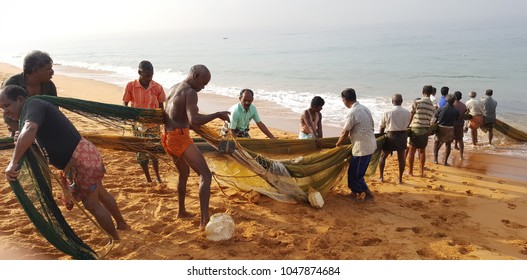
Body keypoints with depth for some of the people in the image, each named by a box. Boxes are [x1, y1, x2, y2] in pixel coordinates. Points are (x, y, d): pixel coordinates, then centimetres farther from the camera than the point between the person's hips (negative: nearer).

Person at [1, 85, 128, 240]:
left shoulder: (32, 104, -15)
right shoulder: (39, 107, 15)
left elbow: (30, 129, -38)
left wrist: (13, 162, -39)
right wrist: (21, 143, 11)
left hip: (79, 161, -10)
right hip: (85, 153, 10)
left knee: (92, 204, 7)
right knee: (100, 193, 27)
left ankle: (116, 239, 24)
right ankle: (122, 223, 47)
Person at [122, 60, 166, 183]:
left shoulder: (158, 87, -6)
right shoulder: (131, 86, -8)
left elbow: (161, 107, 5)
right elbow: (125, 105, 1)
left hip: (153, 125, -1)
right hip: (138, 125, 1)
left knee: (153, 152, -4)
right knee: (141, 153, 6)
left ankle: (158, 176, 20)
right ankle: (148, 179, 23)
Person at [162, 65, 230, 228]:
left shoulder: (173, 89, 17)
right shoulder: (190, 92, -13)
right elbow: (194, 121, -26)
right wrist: (217, 115, -17)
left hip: (167, 137, 10)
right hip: (180, 138, -10)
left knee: (184, 173, 28)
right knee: (205, 175, -12)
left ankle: (181, 212, 40)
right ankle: (205, 220, -21)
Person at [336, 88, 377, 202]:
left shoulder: (353, 113, -18)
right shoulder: (364, 108, 8)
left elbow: (345, 133, -9)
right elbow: (371, 127, 16)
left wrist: (337, 144, 7)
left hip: (362, 148, -9)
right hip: (370, 145, 9)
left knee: (356, 174, 4)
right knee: (354, 171, 19)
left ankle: (369, 194, 14)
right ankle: (355, 192, 28)